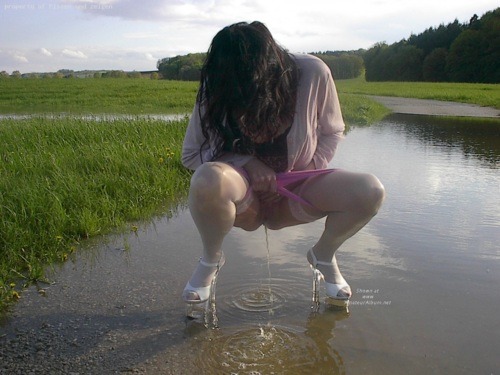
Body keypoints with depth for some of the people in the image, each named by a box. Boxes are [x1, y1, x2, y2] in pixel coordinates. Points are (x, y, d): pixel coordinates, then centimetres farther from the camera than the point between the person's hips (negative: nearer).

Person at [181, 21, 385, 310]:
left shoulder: (312, 73, -17)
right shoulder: (217, 90, -17)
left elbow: (332, 132, 1)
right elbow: (190, 155, -8)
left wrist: (308, 173, -12)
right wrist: (246, 162, -23)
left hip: (295, 194, 2)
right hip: (244, 199, -1)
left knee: (370, 191, -24)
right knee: (207, 180, -37)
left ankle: (323, 256, 8)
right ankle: (210, 260, -5)